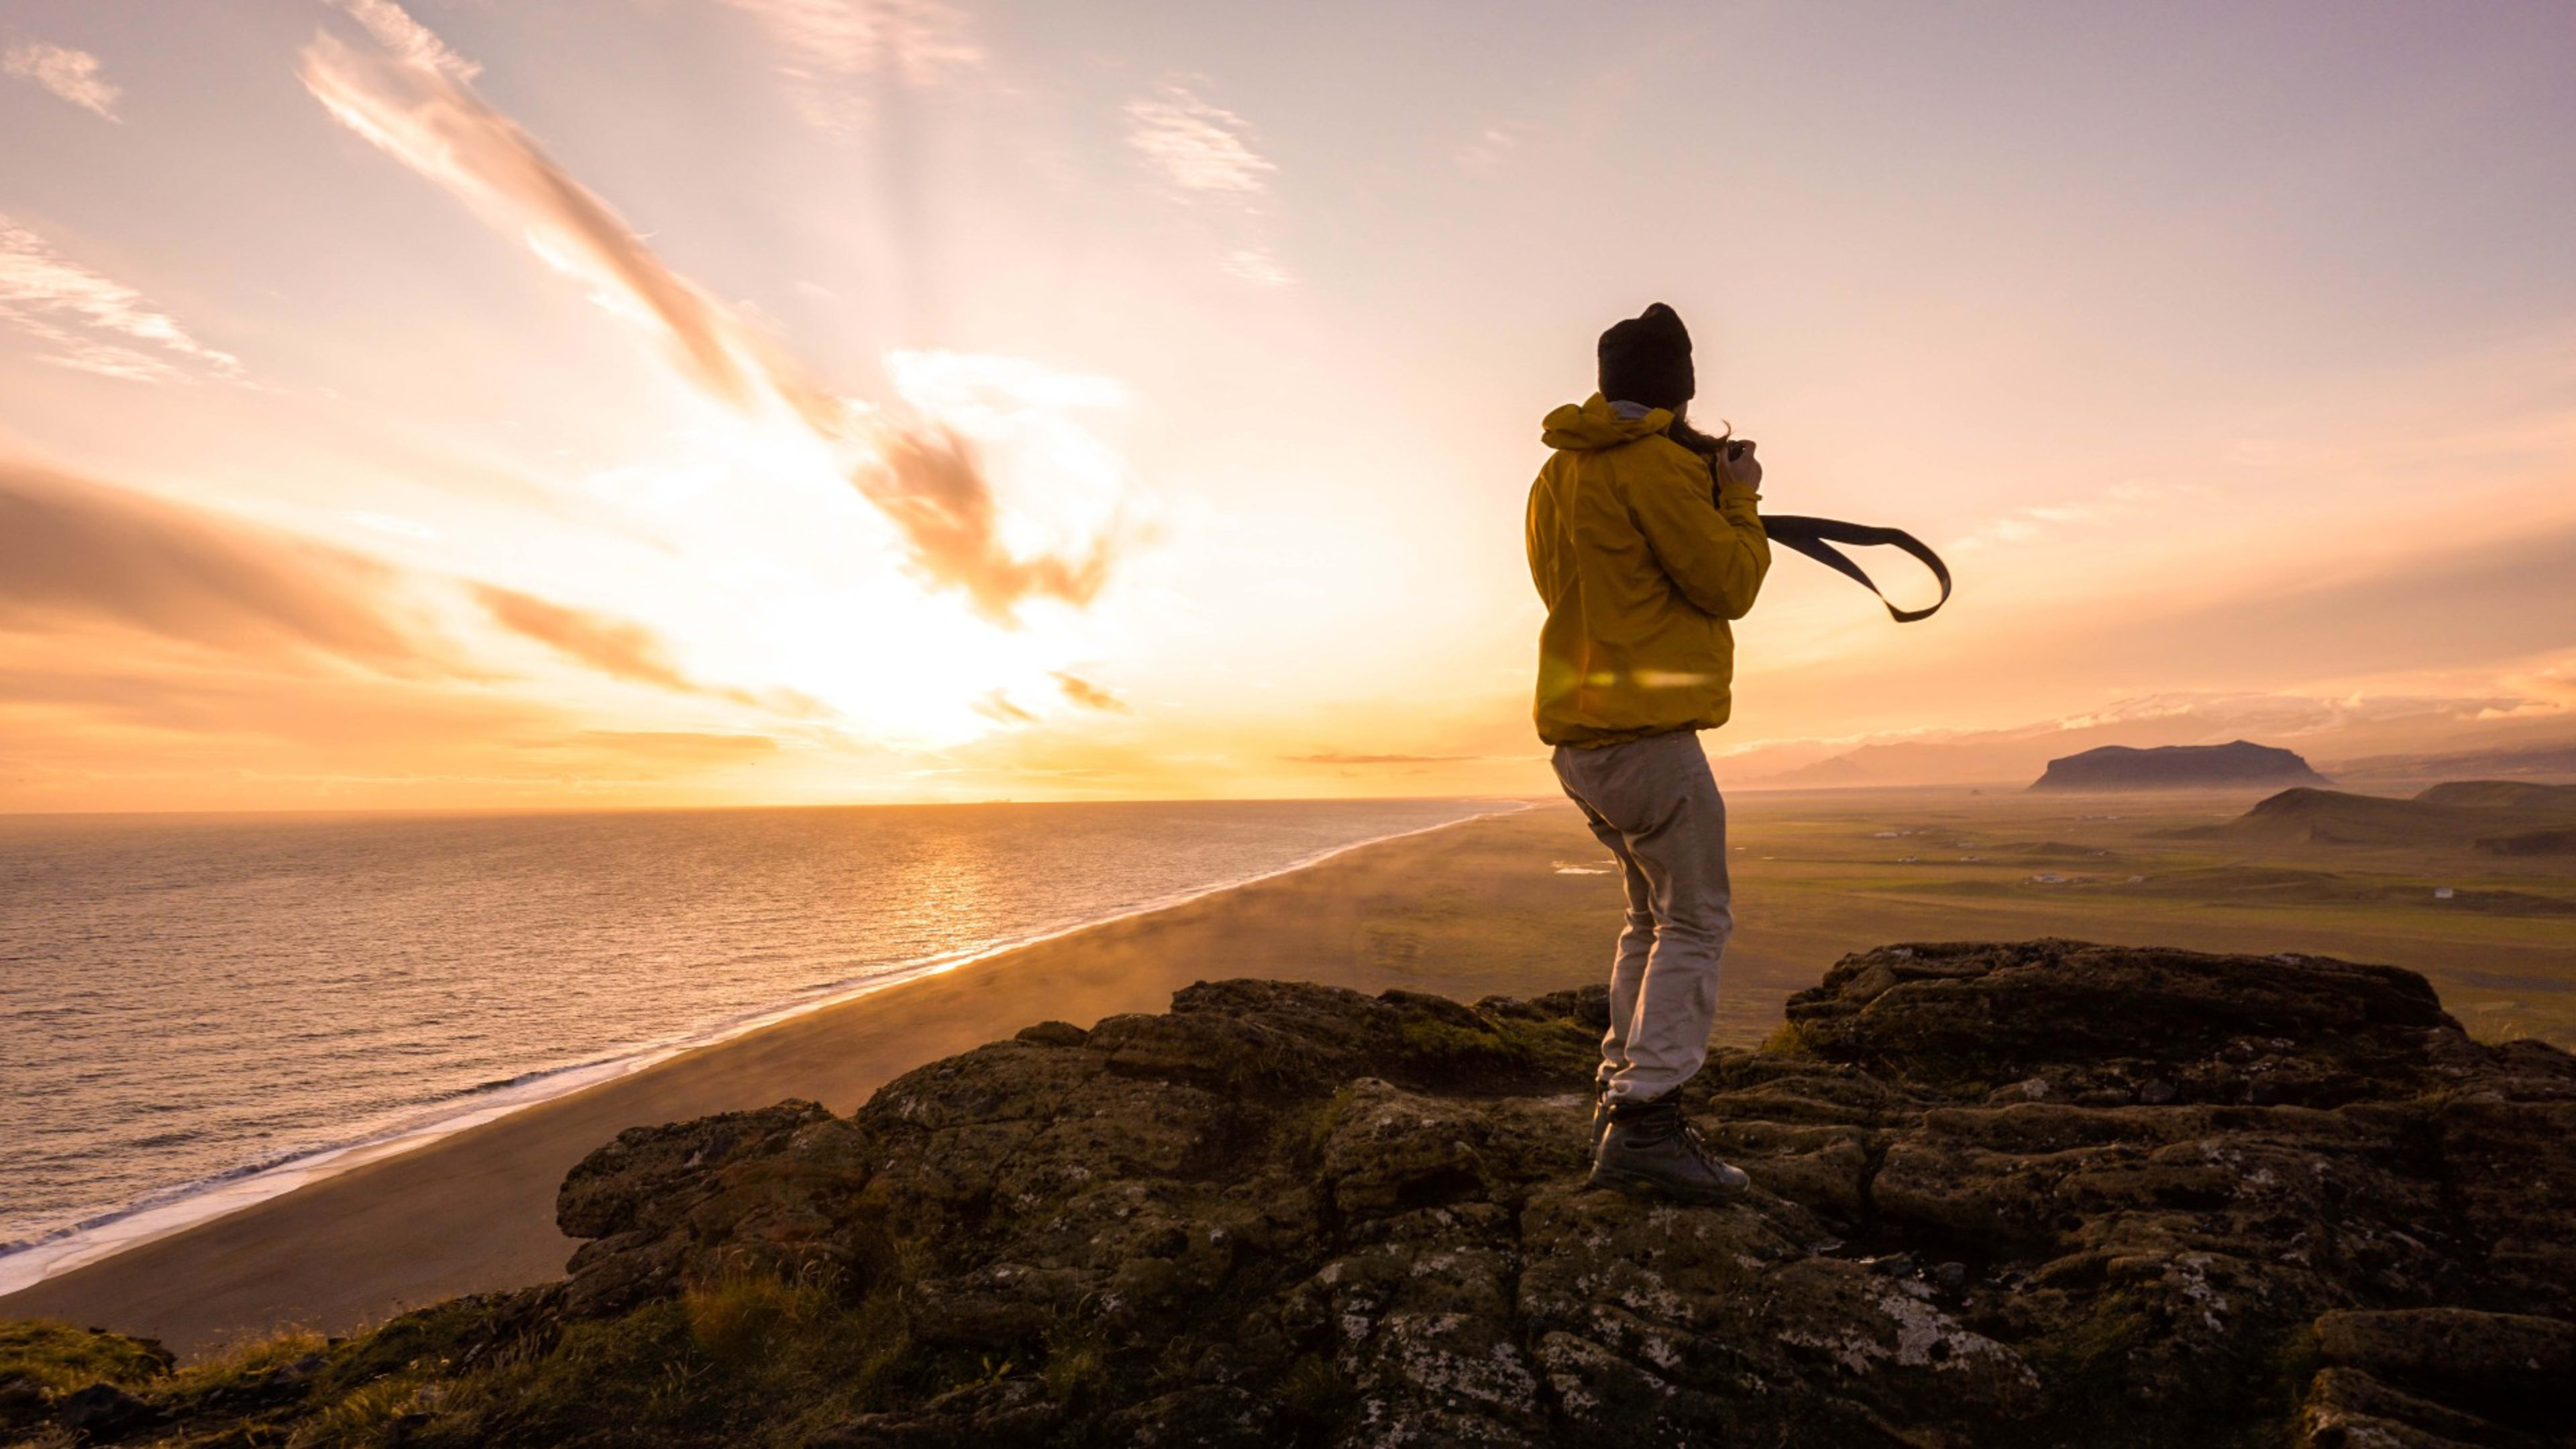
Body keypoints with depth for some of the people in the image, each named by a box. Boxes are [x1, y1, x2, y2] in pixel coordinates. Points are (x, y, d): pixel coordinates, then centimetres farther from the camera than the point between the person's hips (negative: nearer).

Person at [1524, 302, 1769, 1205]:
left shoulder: (1558, 474, 19)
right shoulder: (1652, 463, -10)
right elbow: (1728, 585, -8)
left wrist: (1706, 491, 21)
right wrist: (1739, 499, 9)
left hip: (1579, 737, 9)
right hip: (1645, 732, -9)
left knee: (1653, 917, 17)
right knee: (1694, 924, -4)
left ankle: (1619, 1097, 20)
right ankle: (1645, 1122, -7)